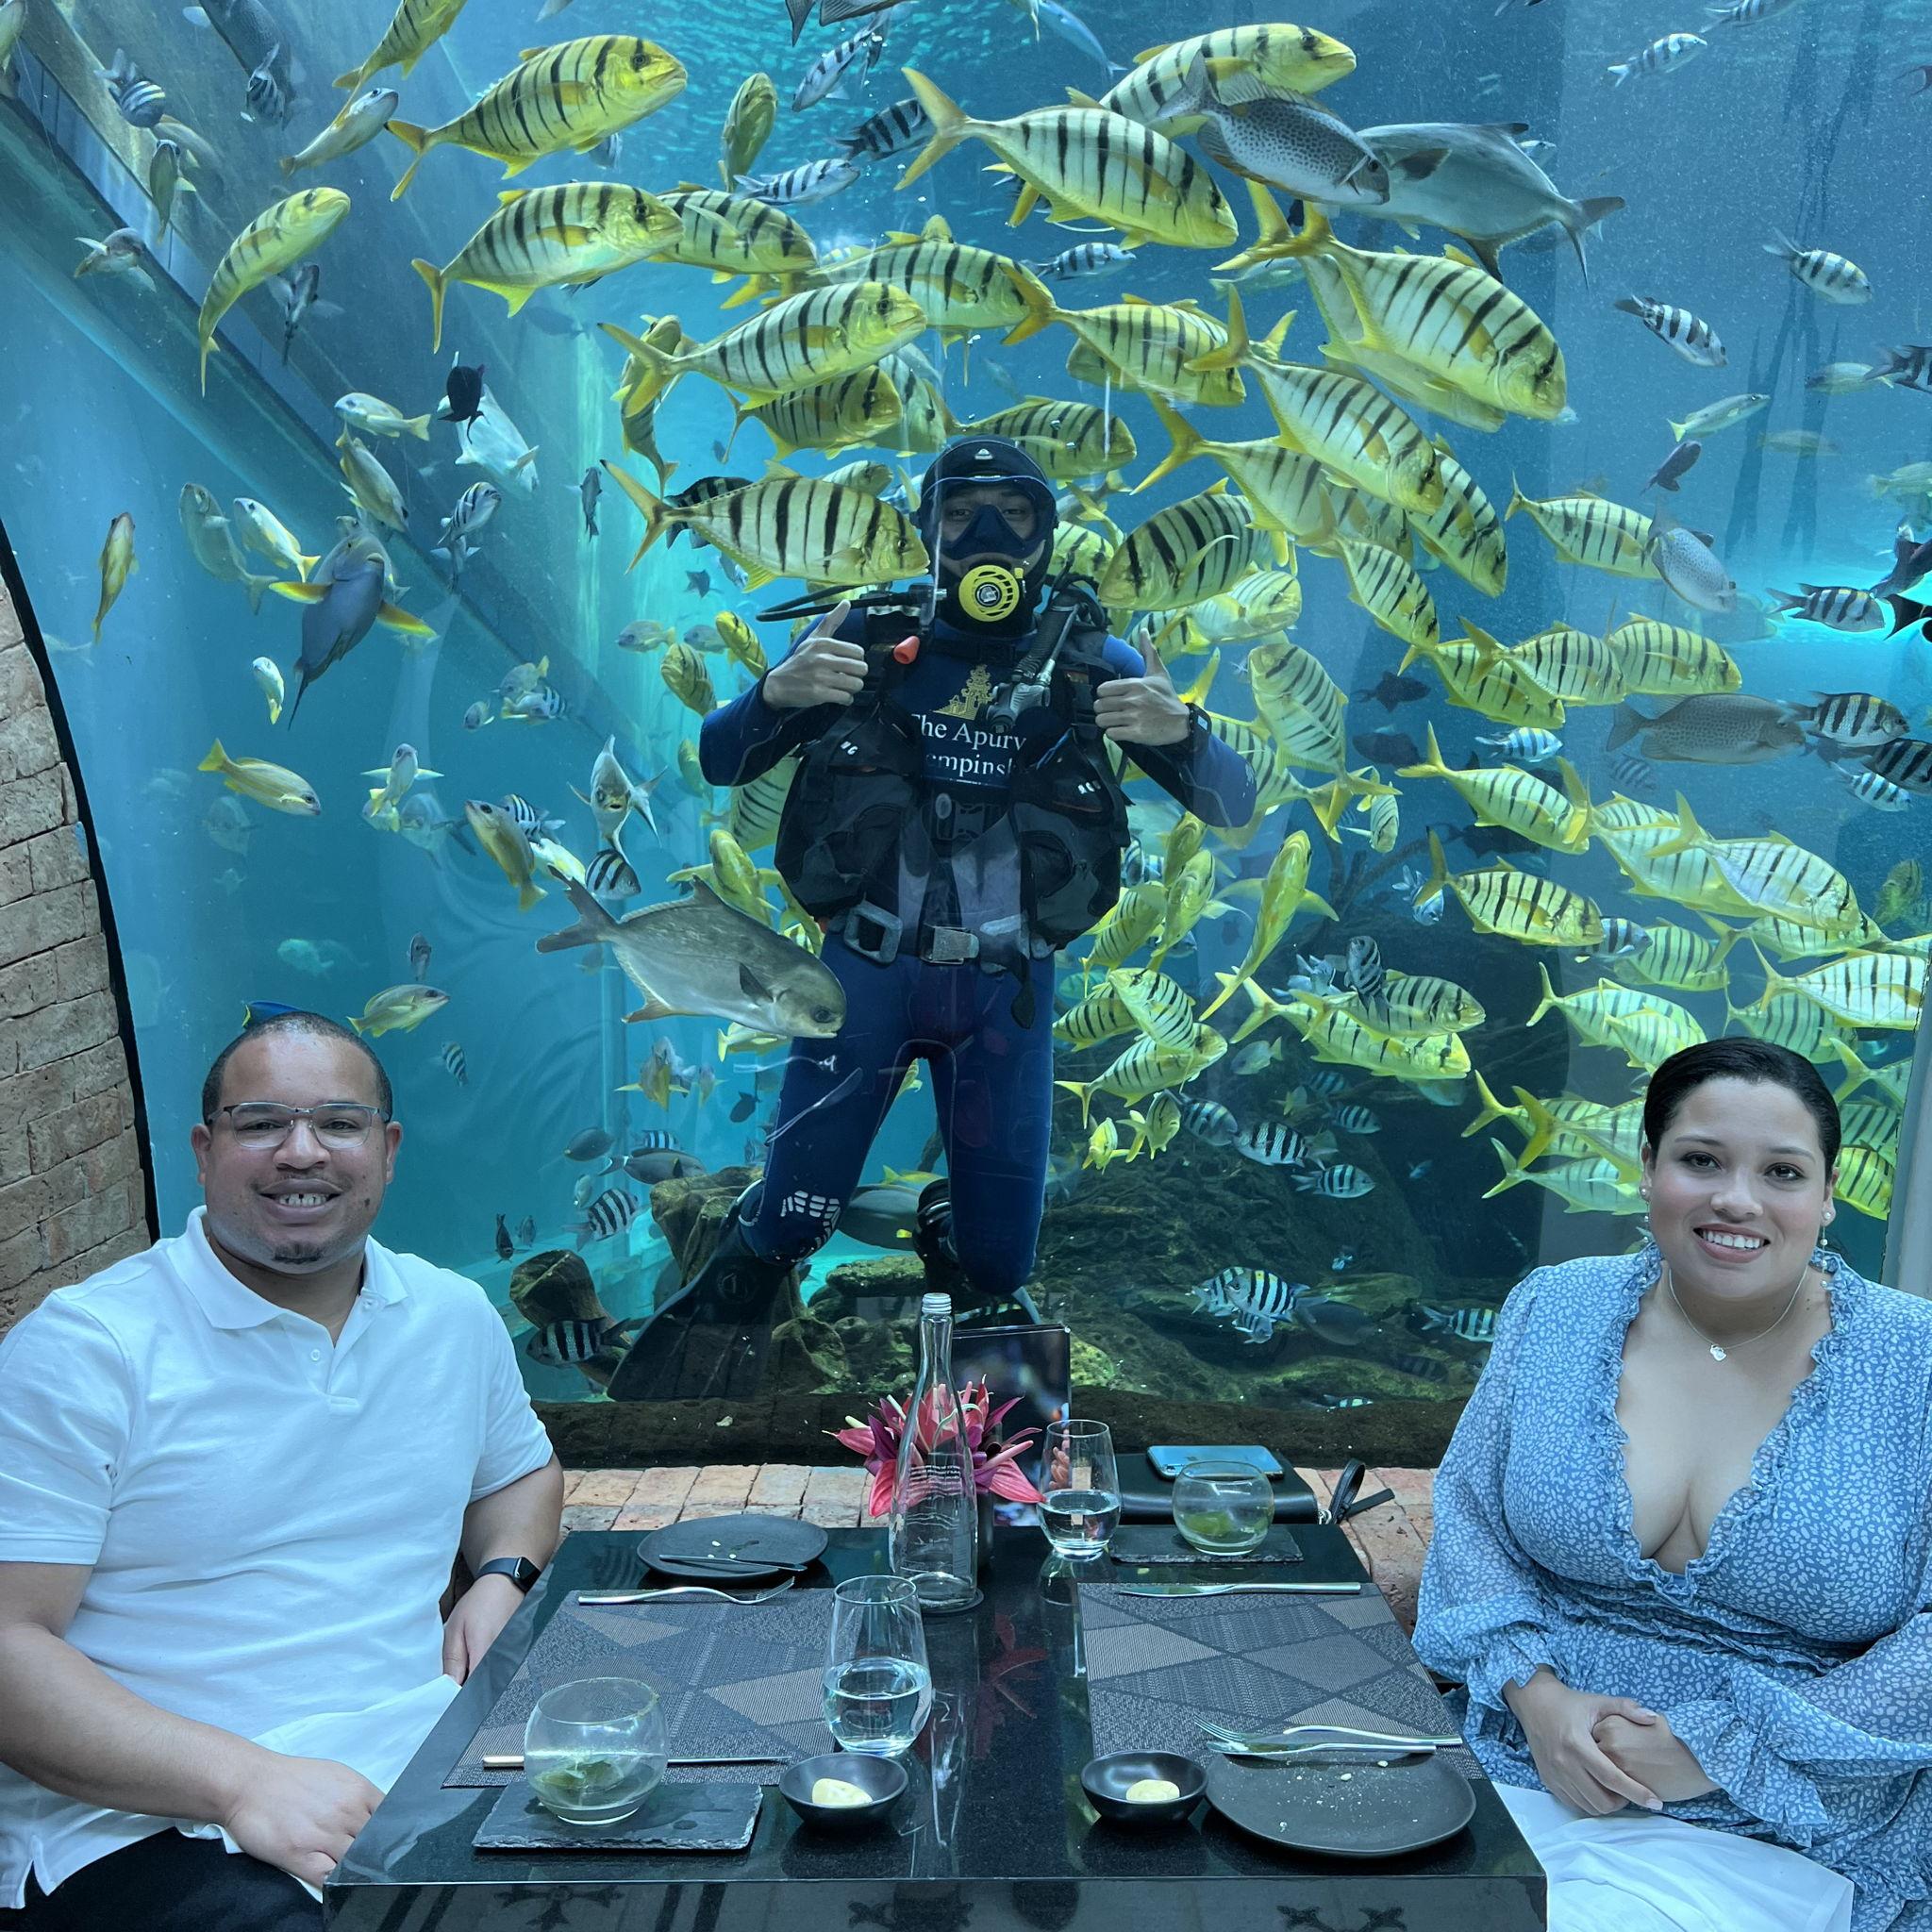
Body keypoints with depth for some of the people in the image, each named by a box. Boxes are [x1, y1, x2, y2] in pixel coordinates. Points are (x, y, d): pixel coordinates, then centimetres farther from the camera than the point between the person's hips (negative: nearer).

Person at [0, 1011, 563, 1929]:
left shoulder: (457, 1316, 9)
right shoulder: (79, 1350, -7)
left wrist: (504, 1577, 5)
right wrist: (242, 1779, -23)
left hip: (423, 1759, 5)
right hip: (142, 1813, -4)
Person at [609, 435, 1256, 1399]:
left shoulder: (1089, 660, -2)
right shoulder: (869, 640, -3)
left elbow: (1233, 804, -6)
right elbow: (719, 762, -2)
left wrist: (1177, 731, -29)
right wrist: (776, 692, -25)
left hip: (1007, 990, 1)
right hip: (866, 968, 0)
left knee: (996, 1262, 7)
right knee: (787, 1220, 1)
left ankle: (945, 1223, 43)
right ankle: (737, 1277, 37)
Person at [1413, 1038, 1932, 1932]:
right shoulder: (1554, 1310, 2)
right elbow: (1467, 1514, 5)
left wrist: (1717, 1751, -15)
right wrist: (1538, 1694, -13)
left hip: (1775, 1838, -2)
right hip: (1516, 1770, 2)